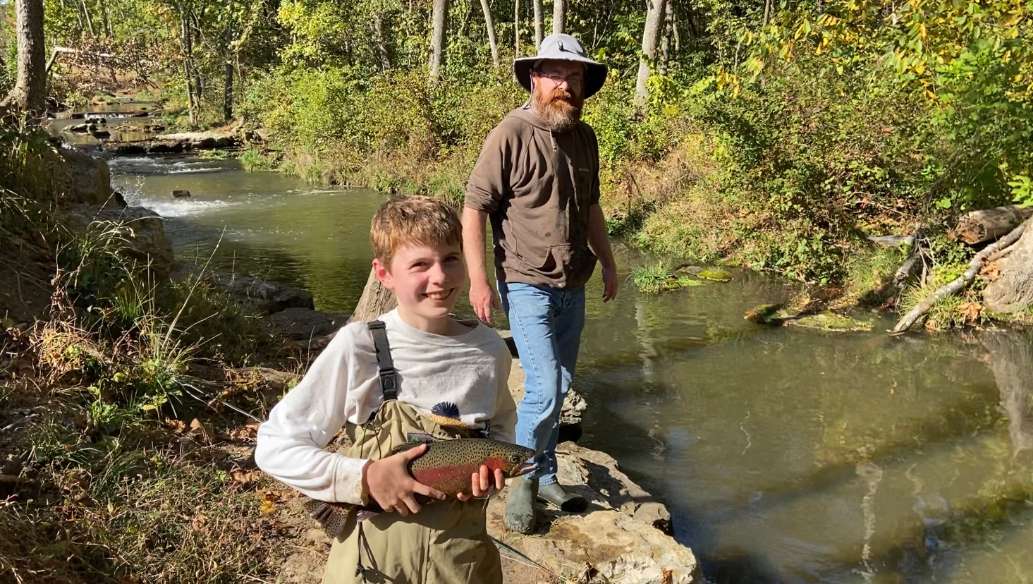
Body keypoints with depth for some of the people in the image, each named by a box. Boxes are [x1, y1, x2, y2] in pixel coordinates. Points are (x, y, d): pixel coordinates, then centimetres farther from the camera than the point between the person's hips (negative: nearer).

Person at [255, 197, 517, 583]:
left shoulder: (489, 349, -7)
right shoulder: (357, 347, -16)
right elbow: (275, 447, -12)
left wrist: (491, 463, -8)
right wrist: (365, 478, -21)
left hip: (462, 550, 3)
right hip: (374, 553, -2)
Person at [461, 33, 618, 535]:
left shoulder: (584, 138, 7)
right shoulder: (511, 135, -13)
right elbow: (474, 209, -13)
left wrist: (608, 263, 21)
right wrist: (478, 280, -17)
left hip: (573, 288, 7)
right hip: (528, 286, -6)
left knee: (559, 389, 14)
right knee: (543, 390, -10)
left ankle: (546, 478, 30)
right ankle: (522, 481, 13)